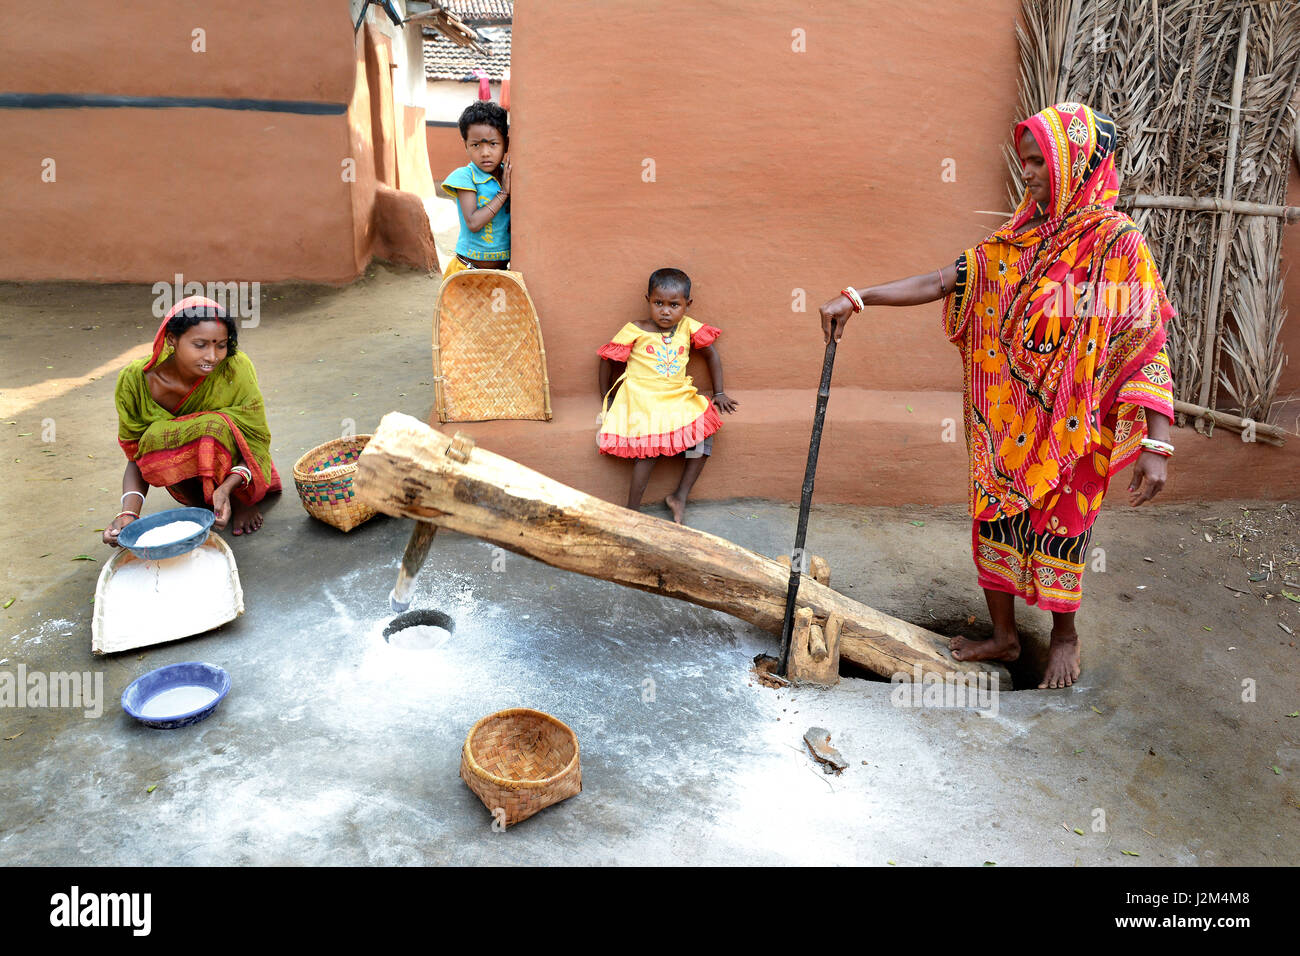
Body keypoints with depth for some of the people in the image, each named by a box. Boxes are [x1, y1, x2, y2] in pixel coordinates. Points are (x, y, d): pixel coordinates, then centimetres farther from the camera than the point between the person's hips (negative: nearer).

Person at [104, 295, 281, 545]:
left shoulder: (236, 368, -24)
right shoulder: (135, 380, -18)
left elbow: (258, 440, -19)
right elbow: (135, 458, -11)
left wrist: (227, 488, -38)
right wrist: (128, 512, -30)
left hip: (236, 473, -2)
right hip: (185, 474, 2)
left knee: (215, 426, -32)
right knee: (156, 437, -29)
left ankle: (242, 502, -4)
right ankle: (197, 502, -1)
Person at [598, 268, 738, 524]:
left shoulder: (688, 328, 3)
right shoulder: (634, 331, -4)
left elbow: (712, 354, 17)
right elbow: (608, 361, 6)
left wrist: (719, 394, 15)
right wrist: (606, 400, 8)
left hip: (678, 398, 5)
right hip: (641, 399, -4)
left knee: (703, 434, -15)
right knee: (650, 445, -27)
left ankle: (680, 497, -1)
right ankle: (632, 511, -15)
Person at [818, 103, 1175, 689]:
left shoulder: (1116, 242, -12)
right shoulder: (1017, 238, 4)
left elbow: (1150, 346, -15)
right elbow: (941, 282, 1)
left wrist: (1157, 444, -21)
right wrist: (856, 298, -8)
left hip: (1068, 426, -5)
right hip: (1003, 420, 5)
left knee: (1057, 526, 9)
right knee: (994, 518, 11)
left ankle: (1064, 635, 35)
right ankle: (1004, 636, 30)